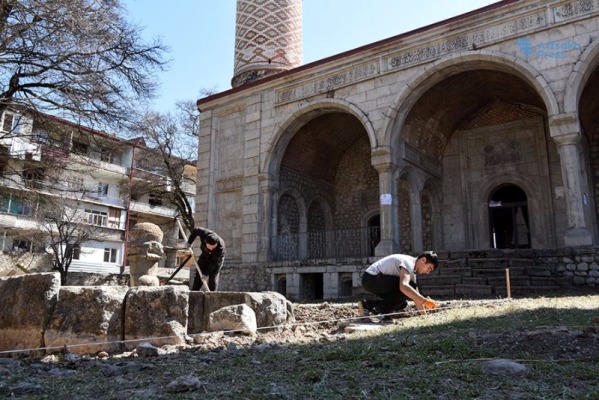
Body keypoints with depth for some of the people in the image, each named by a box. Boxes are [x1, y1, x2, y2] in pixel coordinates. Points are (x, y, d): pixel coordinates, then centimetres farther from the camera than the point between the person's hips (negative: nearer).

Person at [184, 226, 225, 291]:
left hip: (217, 259, -4)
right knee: (198, 275, 4)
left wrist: (206, 273, -31)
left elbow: (215, 262, -31)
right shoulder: (204, 234, -35)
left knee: (213, 277, -13)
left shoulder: (220, 247, -41)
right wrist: (189, 242, -14)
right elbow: (195, 230, -12)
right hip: (205, 255, 4)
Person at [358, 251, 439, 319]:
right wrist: (425, 301, -39)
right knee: (407, 290, -20)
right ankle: (380, 310, -12)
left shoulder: (412, 269, 13)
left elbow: (417, 296, 17)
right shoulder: (408, 263, -18)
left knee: (402, 304, 11)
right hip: (370, 278, -10)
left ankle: (367, 305, 12)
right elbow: (403, 286, -37)